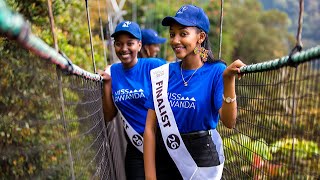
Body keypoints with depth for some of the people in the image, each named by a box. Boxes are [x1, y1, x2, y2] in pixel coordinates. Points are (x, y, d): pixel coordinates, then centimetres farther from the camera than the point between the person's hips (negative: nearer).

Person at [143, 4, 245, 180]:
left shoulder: (216, 72, -10)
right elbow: (150, 128, -5)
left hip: (202, 160, -2)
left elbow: (229, 122, -21)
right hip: (164, 158, 3)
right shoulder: (162, 74, -3)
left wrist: (228, 80, -34)